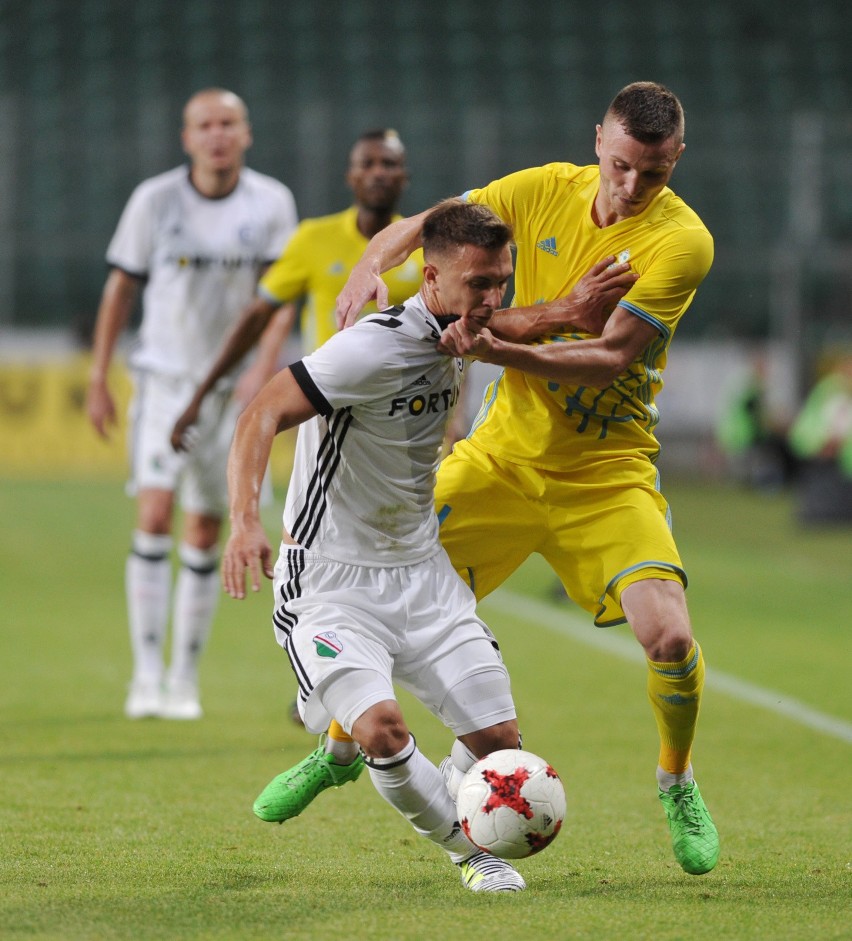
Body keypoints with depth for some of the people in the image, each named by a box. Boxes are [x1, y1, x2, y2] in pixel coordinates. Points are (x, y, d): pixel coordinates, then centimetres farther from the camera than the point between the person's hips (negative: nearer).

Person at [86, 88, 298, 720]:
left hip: (233, 386, 1)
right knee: (155, 515, -16)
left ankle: (185, 680, 15)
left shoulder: (272, 204, -2)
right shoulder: (154, 200, -3)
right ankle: (147, 675, -14)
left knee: (205, 535, 5)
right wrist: (99, 378, 4)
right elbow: (122, 288, 5)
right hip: (164, 377, -1)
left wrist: (263, 369, -20)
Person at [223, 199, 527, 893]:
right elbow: (263, 414, -25)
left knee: (498, 737, -1)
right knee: (380, 728, -27)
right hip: (332, 577, -7)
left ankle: (479, 840, 30)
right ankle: (471, 851, -4)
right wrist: (246, 517, -40)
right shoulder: (377, 347, -22)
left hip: (421, 573, 7)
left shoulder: (456, 341, 3)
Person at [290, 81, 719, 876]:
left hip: (606, 472, -3)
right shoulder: (546, 190, -3)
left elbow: (611, 357, -23)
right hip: (504, 451, 3)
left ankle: (676, 782, 10)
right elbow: (424, 229, 7)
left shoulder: (681, 240, -15)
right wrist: (372, 266, -16)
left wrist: (504, 348, -37)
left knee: (669, 638, -20)